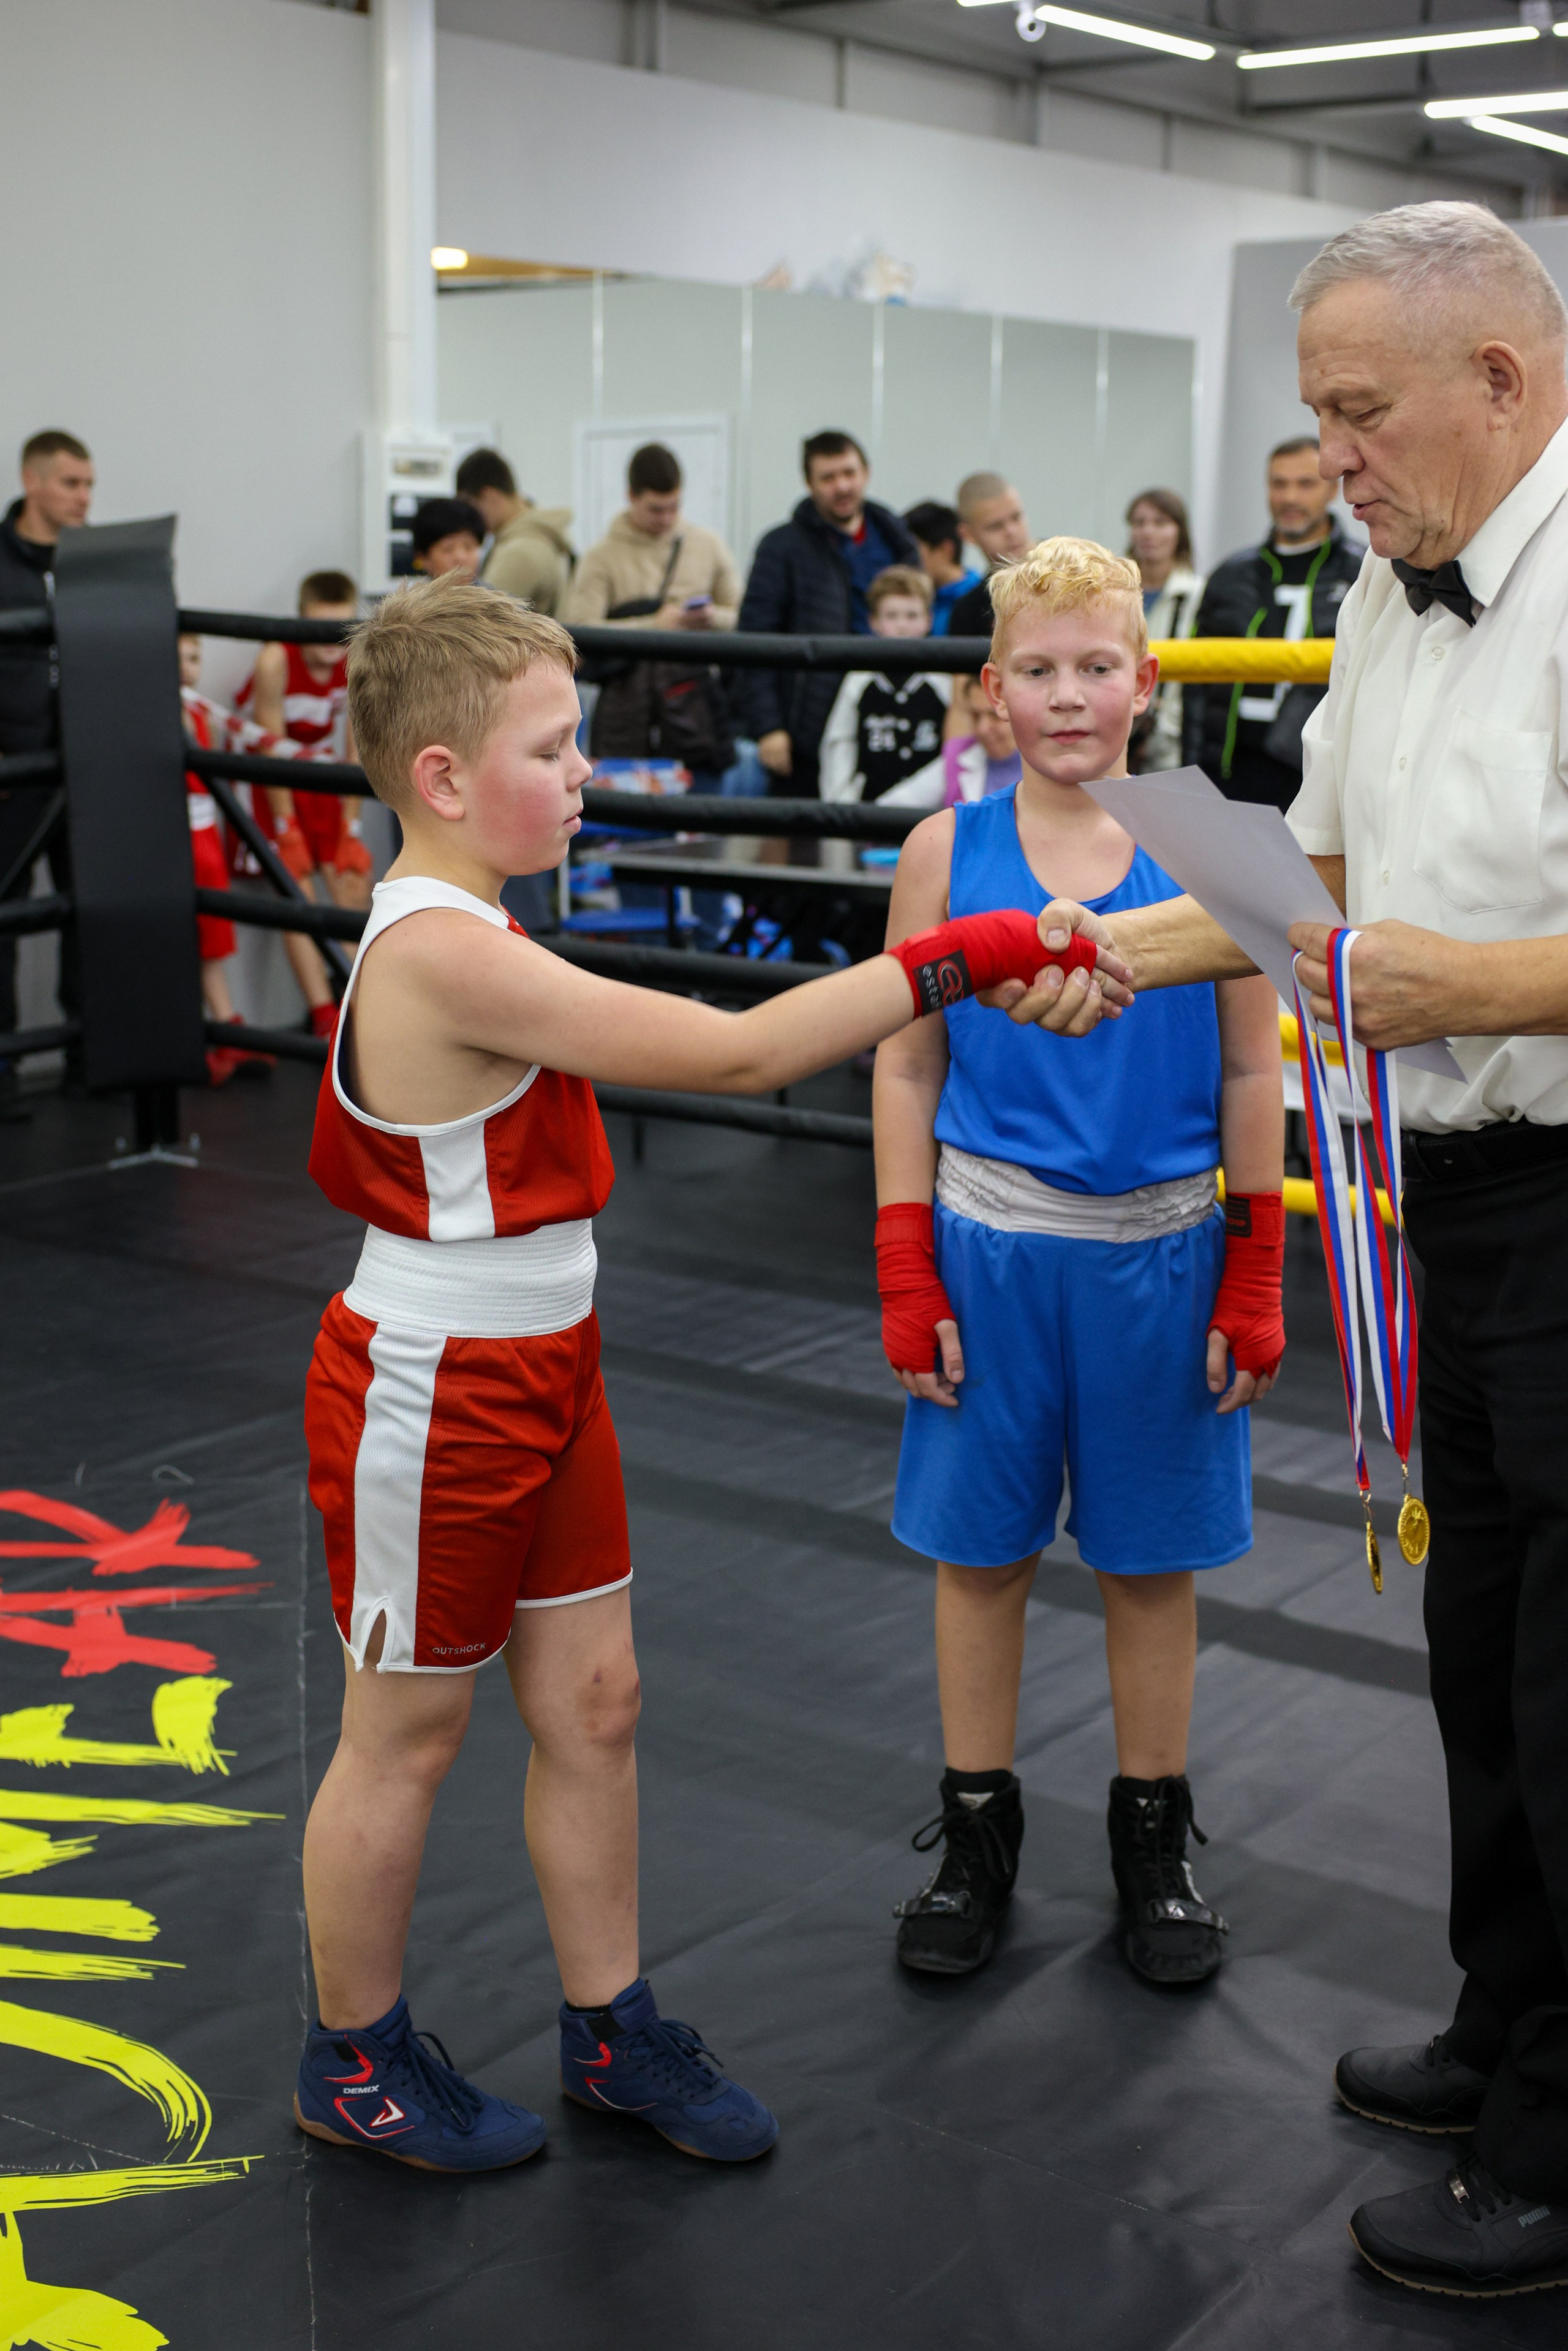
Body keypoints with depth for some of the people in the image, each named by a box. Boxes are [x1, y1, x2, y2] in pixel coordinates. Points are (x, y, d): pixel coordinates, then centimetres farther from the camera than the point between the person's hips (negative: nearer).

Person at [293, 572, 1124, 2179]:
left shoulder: (450, 935, 5)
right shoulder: (449, 957, -26)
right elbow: (734, 1054, -30)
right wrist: (960, 960, -28)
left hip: (542, 1374, 9)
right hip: (431, 1397, -9)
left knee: (593, 1705, 15)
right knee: (407, 1738, 8)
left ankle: (610, 2031, 31)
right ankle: (353, 2062, 29)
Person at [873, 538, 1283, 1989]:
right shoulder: (948, 851, -2)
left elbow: (1253, 1074, 1)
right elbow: (907, 1070, 1)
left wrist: (1256, 1284, -1)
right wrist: (907, 1279, -3)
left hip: (1160, 1254, 0)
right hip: (992, 1249, 0)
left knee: (1154, 1559, 12)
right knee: (980, 1550, 11)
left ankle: (1155, 1842, 30)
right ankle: (976, 1837, 28)